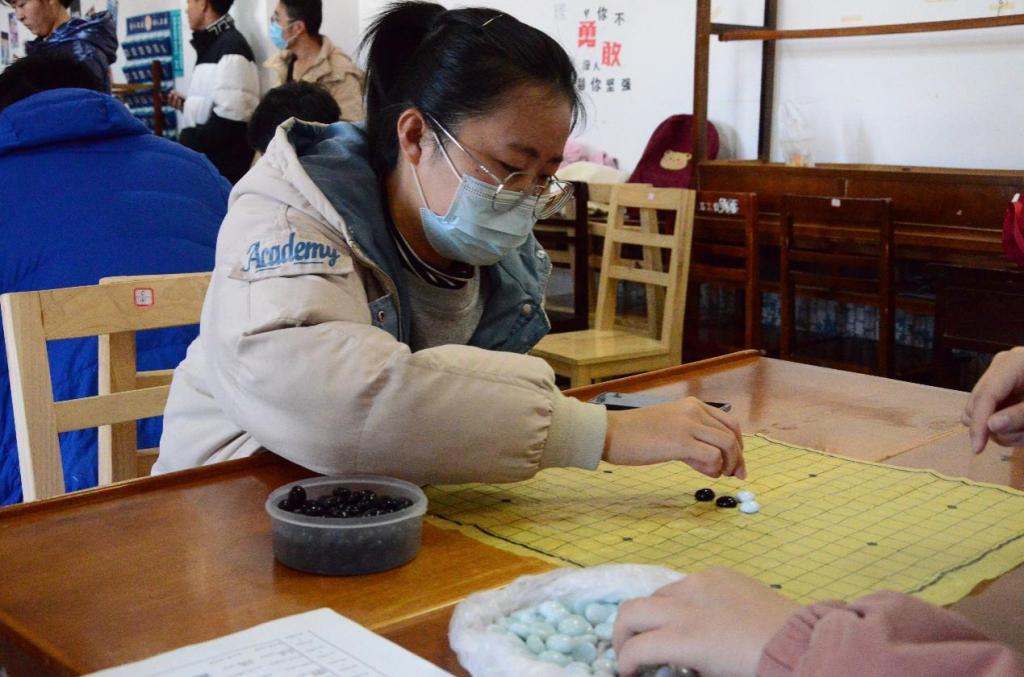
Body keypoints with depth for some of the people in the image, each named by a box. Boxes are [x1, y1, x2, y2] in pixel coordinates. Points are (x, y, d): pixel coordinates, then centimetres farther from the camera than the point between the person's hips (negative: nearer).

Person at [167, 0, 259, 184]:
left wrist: (190, 145, -14)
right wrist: (187, 104, 10)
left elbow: (230, 117, -20)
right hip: (205, 163, 9)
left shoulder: (231, 48, -12)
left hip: (225, 168, -9)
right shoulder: (211, 46, 18)